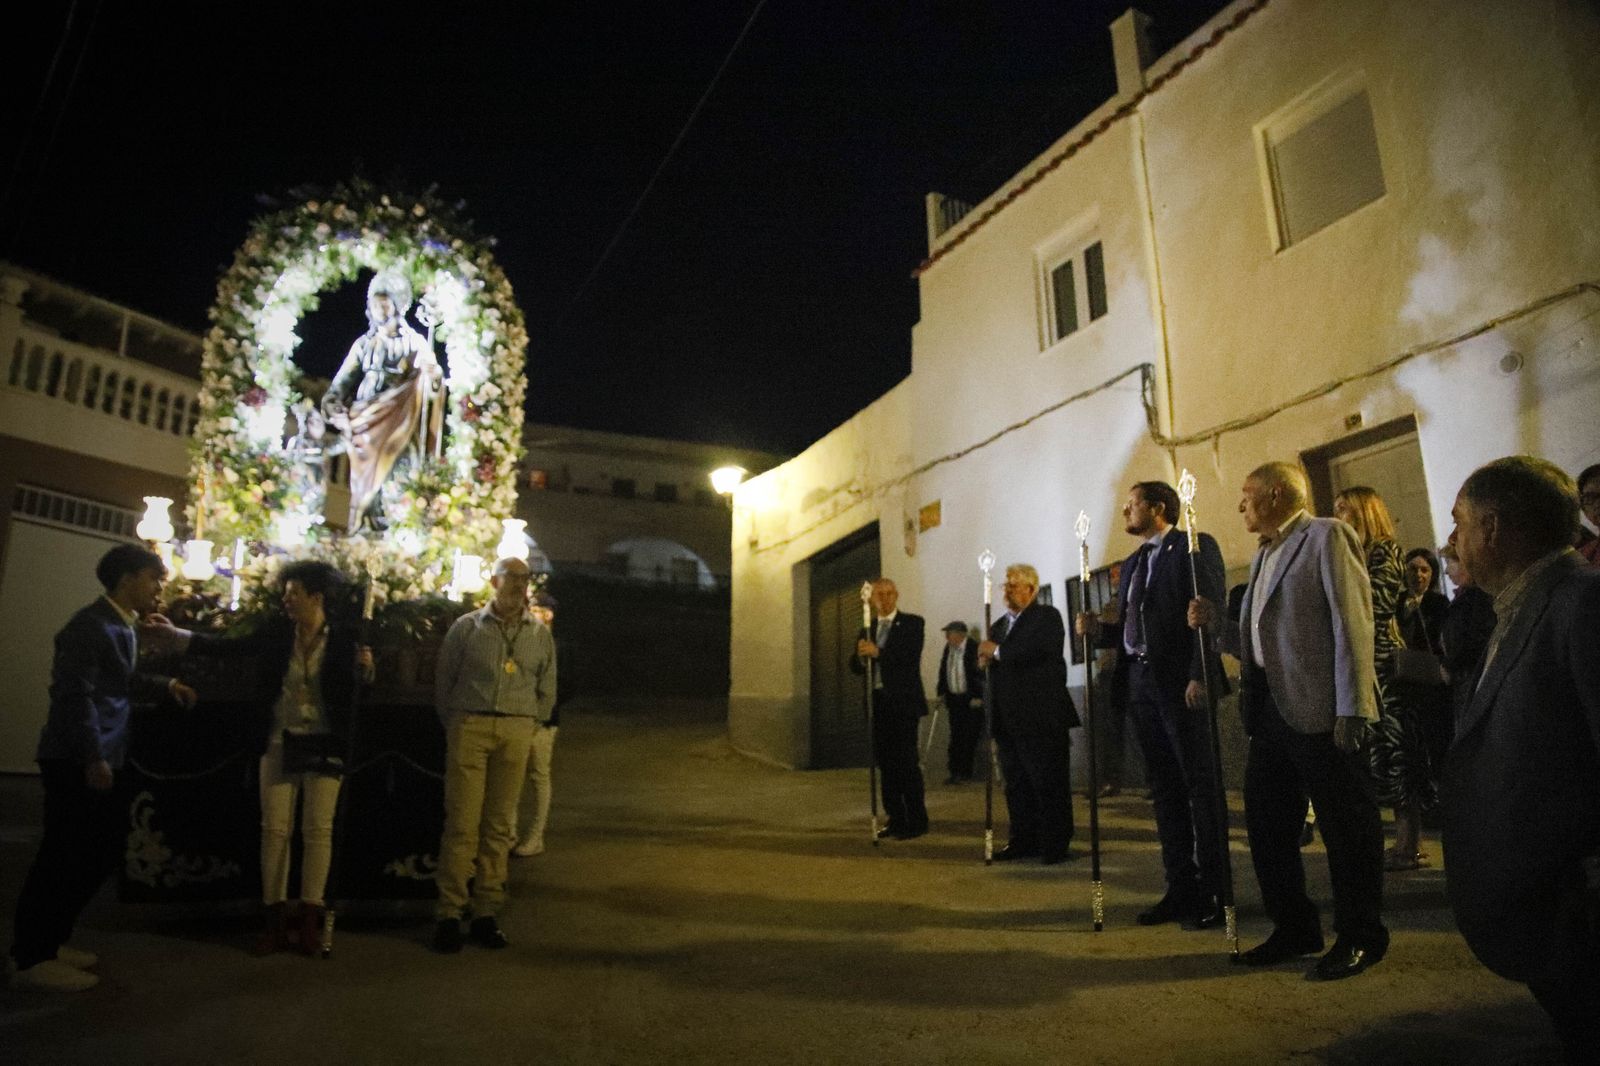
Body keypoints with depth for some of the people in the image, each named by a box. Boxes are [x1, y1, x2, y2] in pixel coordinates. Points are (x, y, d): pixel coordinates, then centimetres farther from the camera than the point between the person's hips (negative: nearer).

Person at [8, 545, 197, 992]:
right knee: (64, 857, -2)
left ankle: (50, 940, 26)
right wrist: (92, 758, -23)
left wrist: (166, 685, 10)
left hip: (103, 759, 10)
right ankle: (32, 960, 9)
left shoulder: (124, 627, 14)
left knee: (104, 850, 14)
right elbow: (74, 694, -21)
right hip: (75, 762, -10)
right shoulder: (91, 626, -16)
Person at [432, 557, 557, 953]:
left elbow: (546, 690, 14)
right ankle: (448, 914, 5)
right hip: (470, 726, -2)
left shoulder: (540, 633, 9)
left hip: (516, 732, 2)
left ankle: (486, 914, 13)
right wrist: (455, 726, 7)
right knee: (462, 823, -4)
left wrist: (527, 725, 9)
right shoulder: (467, 627, 4)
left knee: (500, 825, 5)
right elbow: (443, 681, 8)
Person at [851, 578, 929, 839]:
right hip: (877, 703, 5)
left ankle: (916, 820, 3)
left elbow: (911, 656, -16)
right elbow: (856, 667, 9)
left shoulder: (912, 623, -1)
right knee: (886, 763, 8)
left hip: (902, 702, -5)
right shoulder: (867, 630, 14)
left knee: (906, 761, -5)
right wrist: (861, 657, -14)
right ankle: (895, 818, 17)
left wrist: (878, 653, -27)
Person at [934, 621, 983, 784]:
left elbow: (980, 674, -17)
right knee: (956, 736, 8)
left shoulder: (974, 648, -17)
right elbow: (943, 671, 14)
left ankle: (965, 772, 10)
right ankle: (955, 771, 13)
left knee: (969, 737, 1)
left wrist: (978, 698, -17)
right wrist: (941, 692, 11)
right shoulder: (948, 648, 5)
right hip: (954, 699, 6)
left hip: (972, 700, -6)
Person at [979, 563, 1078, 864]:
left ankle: (1056, 844, 9)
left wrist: (997, 652, -14)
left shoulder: (1047, 616, -4)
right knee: (1016, 784, 11)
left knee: (1049, 783, 0)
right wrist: (985, 658, -5)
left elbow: (1038, 650, -22)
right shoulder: (1000, 624, 19)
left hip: (1041, 715, -7)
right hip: (1009, 719, 7)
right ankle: (1023, 840, 20)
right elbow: (987, 660, 18)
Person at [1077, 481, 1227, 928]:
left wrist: (1200, 677, -19)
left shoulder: (1194, 547, -3)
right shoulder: (1132, 564, 20)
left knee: (1200, 785, 1)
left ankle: (1213, 890, 10)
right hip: (1140, 683, 8)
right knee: (1164, 789, 11)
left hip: (1181, 683, -7)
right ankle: (1180, 887, 19)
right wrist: (1098, 629, 1)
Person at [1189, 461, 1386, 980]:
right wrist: (1215, 621, 5)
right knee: (1266, 824, 13)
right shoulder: (1264, 555, 20)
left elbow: (1352, 622, -14)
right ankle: (1295, 928, 26)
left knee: (1345, 824, 4)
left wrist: (1351, 707, -20)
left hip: (1319, 710, -9)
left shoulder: (1327, 535, -5)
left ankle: (1360, 935, 18)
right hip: (1269, 709, 9)